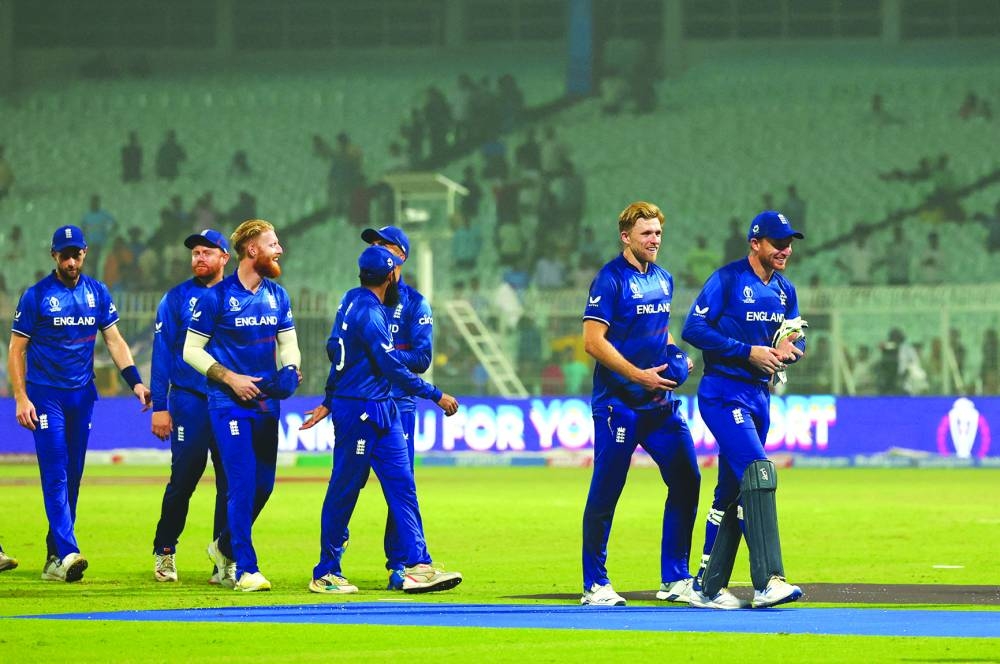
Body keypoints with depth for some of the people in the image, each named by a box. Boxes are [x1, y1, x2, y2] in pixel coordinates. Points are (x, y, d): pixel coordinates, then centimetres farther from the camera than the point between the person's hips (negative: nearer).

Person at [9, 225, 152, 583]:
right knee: (55, 474, -13)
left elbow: (114, 339, 8)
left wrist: (135, 381, -6)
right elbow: (16, 350, -3)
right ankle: (67, 553, -23)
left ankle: (55, 557, 15)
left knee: (73, 475, 7)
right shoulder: (36, 295, -5)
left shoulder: (97, 293, 6)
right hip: (46, 394, -5)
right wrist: (21, 399, -12)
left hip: (82, 395, 5)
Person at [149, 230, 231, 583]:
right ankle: (164, 552, 14)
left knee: (231, 481, 2)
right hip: (189, 402, -2)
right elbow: (162, 354, 0)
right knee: (183, 477, -2)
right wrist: (159, 407, -6)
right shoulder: (176, 298, 3)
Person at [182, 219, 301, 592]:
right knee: (243, 483, -12)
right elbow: (192, 350, -5)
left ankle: (225, 547, 31)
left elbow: (288, 344, 16)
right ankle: (245, 569, -8)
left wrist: (289, 370, -6)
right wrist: (231, 378, -15)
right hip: (229, 403, -6)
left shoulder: (277, 296, 9)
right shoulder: (217, 296, -8)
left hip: (267, 402, 6)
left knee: (264, 484, 8)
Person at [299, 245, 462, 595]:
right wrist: (436, 396, -14)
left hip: (382, 411, 10)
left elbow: (336, 350, 18)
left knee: (402, 485, 4)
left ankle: (417, 566, 0)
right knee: (344, 490, 0)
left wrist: (330, 401, 26)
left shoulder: (353, 300, 10)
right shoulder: (369, 315, -19)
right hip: (359, 412, -10)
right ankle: (326, 573, 8)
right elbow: (394, 369, -21)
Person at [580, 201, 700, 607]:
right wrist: (639, 376, -19)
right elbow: (593, 341, -15)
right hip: (619, 402, -7)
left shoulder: (662, 279, 14)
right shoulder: (611, 279, -9)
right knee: (605, 493, -2)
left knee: (686, 480, 4)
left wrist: (674, 357, 7)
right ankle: (595, 585, 6)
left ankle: (675, 580, 12)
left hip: (660, 403, 7)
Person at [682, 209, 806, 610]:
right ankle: (768, 581, -28)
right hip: (723, 393, -8)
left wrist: (791, 347, -7)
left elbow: (797, 340, 19)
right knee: (757, 472, -21)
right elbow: (694, 328, -15)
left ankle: (709, 587, 18)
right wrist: (750, 351, -19)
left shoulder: (785, 291, 13)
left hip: (758, 395, 8)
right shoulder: (727, 280, -10)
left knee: (732, 491, 11)